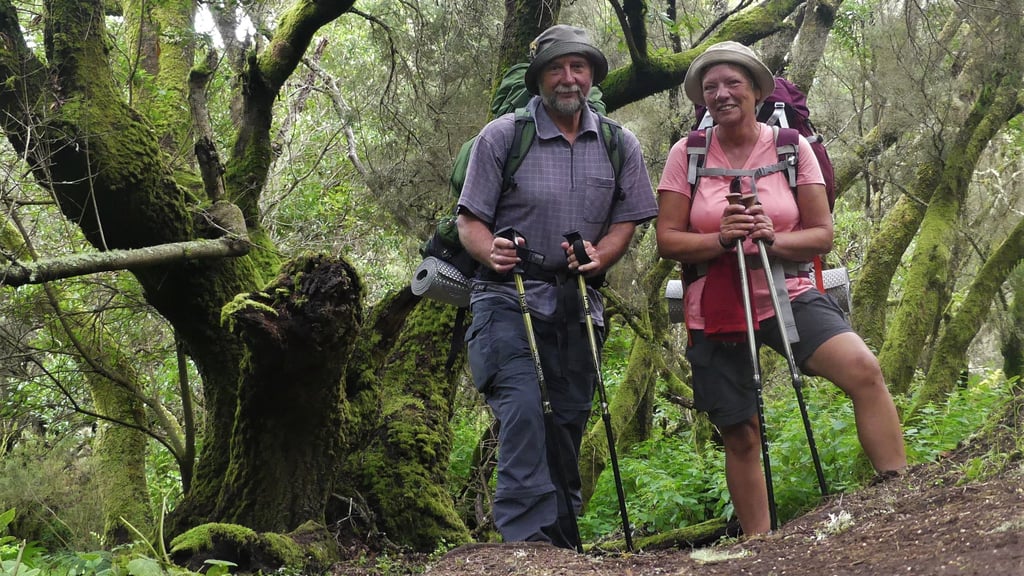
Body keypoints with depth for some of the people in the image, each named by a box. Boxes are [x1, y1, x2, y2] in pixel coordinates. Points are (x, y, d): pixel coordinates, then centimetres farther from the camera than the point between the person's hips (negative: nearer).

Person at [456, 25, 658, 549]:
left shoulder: (619, 146, 8)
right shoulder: (501, 136, -1)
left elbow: (626, 219, 10)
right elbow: (469, 221, -1)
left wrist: (598, 256, -11)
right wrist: (492, 251, -24)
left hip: (578, 303, 4)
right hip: (509, 298, -3)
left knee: (568, 422, 7)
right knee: (523, 412, -21)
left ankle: (563, 544, 17)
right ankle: (528, 540, -23)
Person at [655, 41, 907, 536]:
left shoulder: (791, 147, -1)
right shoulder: (687, 154, -2)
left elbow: (823, 235, -2)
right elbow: (667, 240, -3)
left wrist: (773, 240, -21)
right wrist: (720, 240, -21)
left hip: (788, 295, 0)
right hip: (715, 308, 1)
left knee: (863, 369, -25)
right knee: (741, 436, 6)